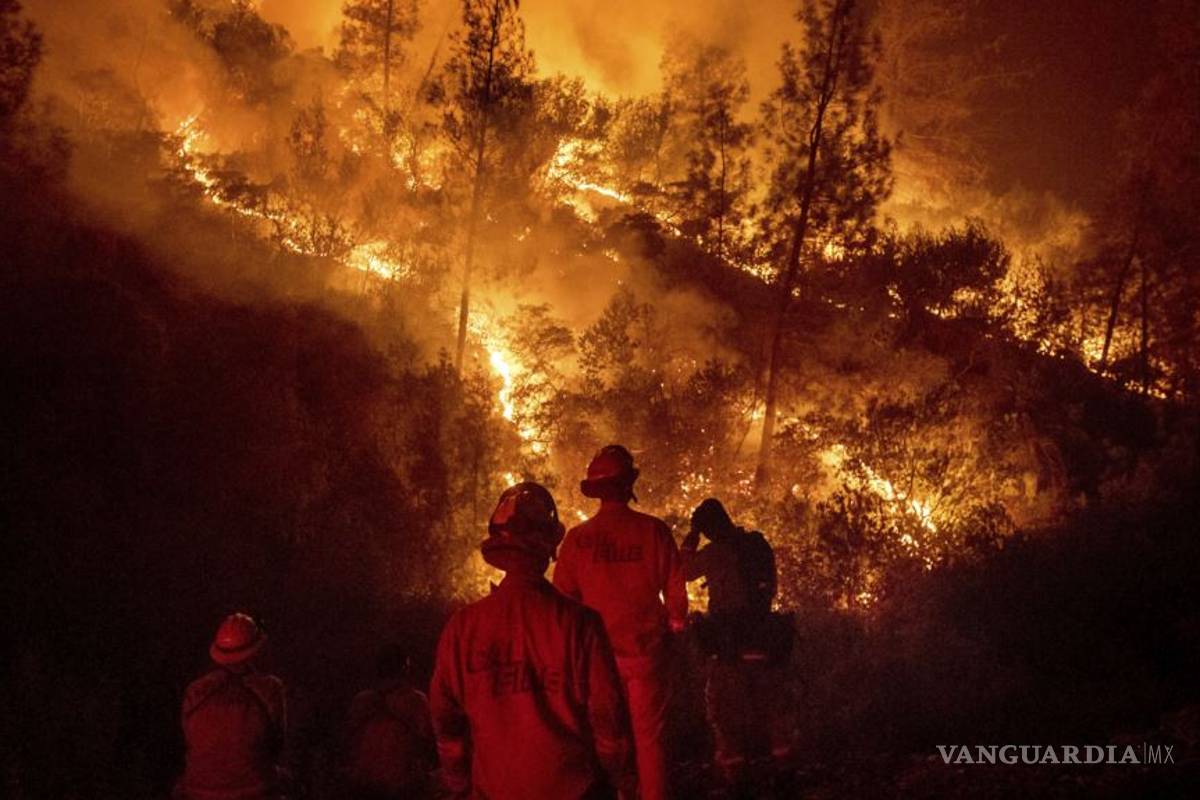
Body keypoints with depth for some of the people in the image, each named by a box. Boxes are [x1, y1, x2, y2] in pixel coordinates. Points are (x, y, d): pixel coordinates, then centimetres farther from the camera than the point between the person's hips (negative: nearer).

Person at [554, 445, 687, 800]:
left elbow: (562, 599, 0)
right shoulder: (653, 530, -7)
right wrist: (675, 622, 17)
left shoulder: (578, 538, -5)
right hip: (645, 650, -1)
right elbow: (676, 591, -2)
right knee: (648, 738, 7)